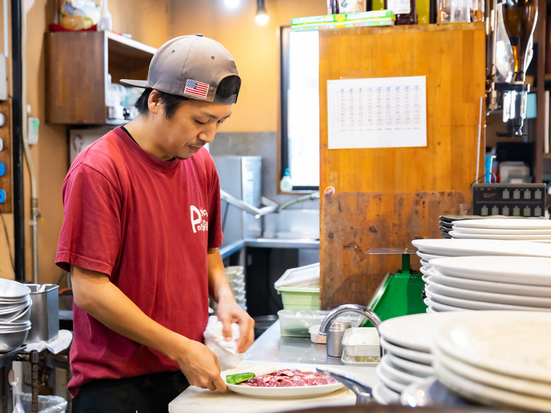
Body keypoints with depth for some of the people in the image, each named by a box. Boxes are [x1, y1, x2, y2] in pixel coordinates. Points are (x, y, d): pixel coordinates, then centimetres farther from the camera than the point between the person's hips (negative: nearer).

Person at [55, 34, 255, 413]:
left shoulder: (202, 165, 5)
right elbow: (89, 290, -18)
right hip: (114, 382, -6)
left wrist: (225, 298, -3)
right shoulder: (97, 170, -16)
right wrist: (180, 349, -18)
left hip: (189, 372, 7)